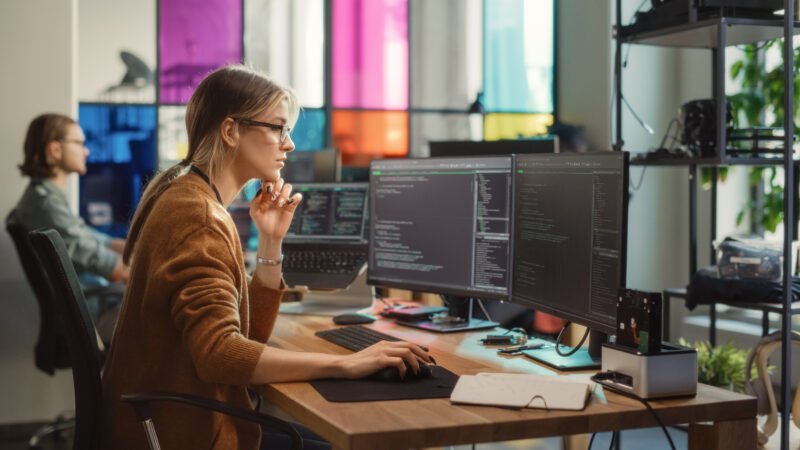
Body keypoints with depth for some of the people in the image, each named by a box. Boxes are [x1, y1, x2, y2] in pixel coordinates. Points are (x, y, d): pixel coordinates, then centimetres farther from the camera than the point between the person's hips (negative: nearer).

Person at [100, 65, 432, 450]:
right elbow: (219, 353, -31)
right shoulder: (197, 214, -19)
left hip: (185, 416, 9)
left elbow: (249, 335, 10)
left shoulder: (193, 200, 10)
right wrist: (345, 364, -32)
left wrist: (270, 243, -1)